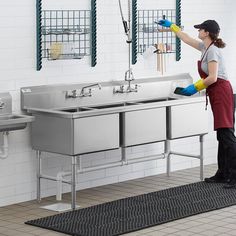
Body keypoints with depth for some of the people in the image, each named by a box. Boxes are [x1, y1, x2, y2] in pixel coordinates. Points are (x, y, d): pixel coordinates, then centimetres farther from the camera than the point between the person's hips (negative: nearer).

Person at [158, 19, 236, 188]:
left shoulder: (212, 50, -13)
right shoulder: (205, 47, 15)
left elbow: (212, 78, -21)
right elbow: (187, 39, 32)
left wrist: (196, 87, -11)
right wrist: (172, 26, 39)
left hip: (222, 93, -10)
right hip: (217, 95, 10)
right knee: (222, 136, 10)